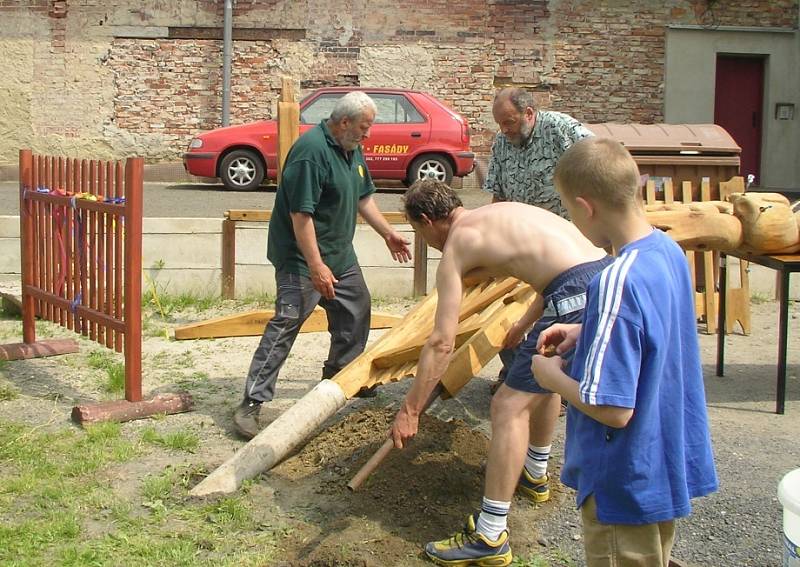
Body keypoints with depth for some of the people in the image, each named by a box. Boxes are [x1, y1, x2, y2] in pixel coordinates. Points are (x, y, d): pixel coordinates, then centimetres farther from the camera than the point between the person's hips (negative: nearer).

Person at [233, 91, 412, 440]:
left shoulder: (352, 149, 7)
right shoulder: (311, 151, -23)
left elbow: (363, 197, 22)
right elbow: (301, 214, -27)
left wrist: (388, 233, 21)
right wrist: (315, 265, -29)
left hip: (340, 255, 10)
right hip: (302, 258, -10)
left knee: (356, 312, 18)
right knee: (285, 326, -12)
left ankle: (338, 376, 37)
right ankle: (251, 404, -8)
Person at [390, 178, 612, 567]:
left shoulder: (456, 246, 1)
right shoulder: (499, 214, 25)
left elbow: (441, 343, -5)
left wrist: (409, 411, 0)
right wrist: (524, 325, 39)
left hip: (577, 300, -9)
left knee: (510, 405, -4)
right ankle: (534, 476, 50)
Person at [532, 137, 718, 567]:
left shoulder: (617, 283, -30)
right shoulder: (668, 250, -3)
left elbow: (614, 410, -29)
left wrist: (553, 377, -14)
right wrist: (586, 335, 4)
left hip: (626, 484, -8)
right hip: (668, 465, 8)